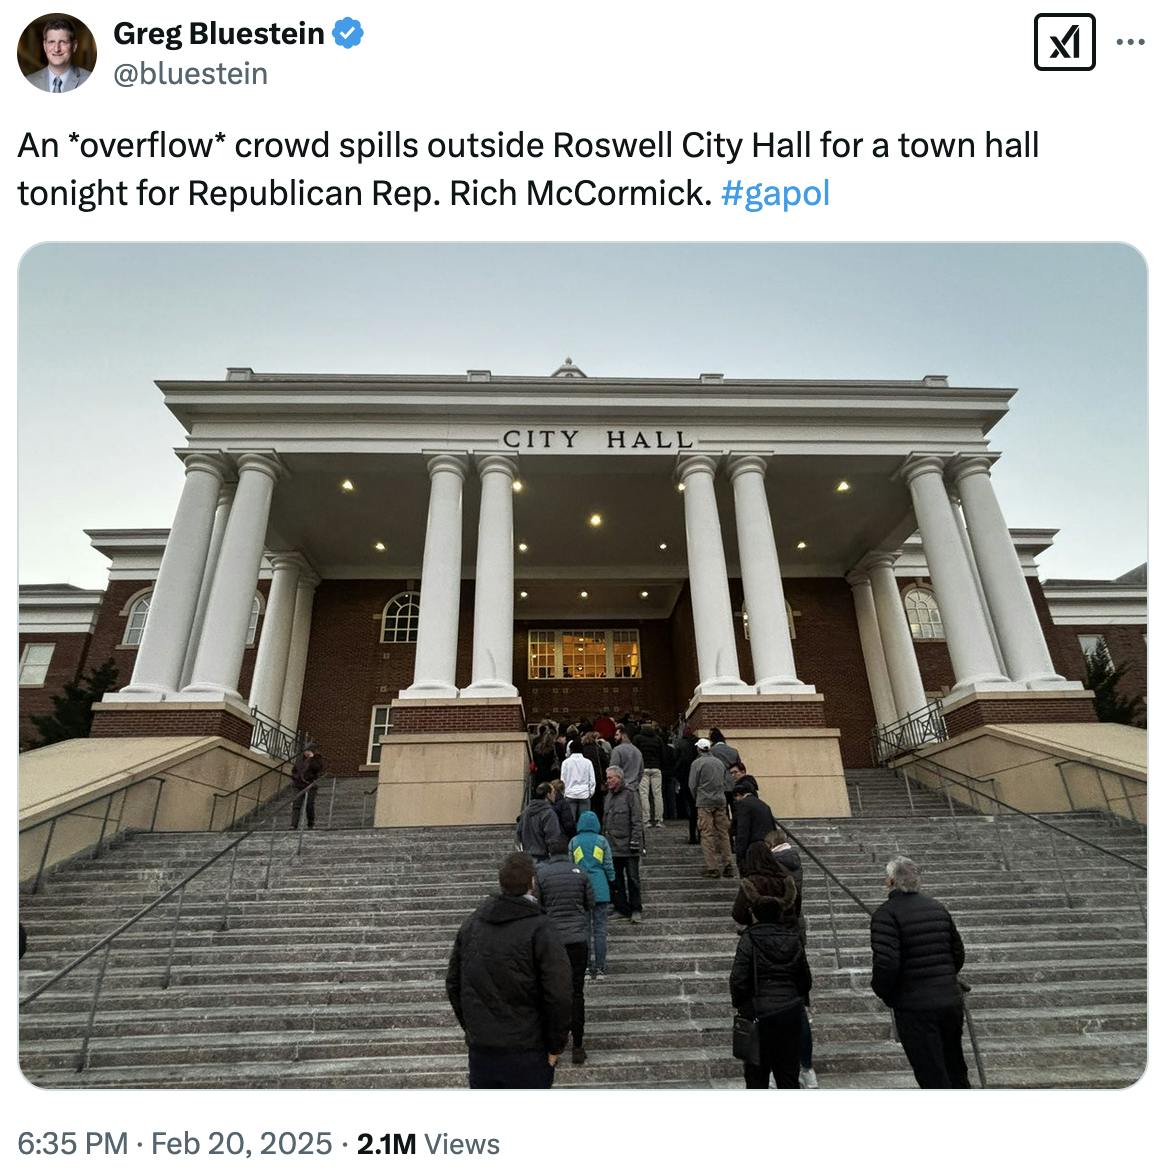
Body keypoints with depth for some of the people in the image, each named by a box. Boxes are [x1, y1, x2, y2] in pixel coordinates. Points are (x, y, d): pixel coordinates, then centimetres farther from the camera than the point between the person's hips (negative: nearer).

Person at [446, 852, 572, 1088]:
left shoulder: (471, 924, 3)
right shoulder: (541, 930, -17)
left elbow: (453, 984, 9)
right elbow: (559, 996, -19)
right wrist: (555, 1047, -6)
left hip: (479, 1049, 5)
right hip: (526, 1053, -5)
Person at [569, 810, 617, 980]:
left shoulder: (573, 842, 2)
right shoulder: (602, 841, 0)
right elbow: (608, 866, 2)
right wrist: (612, 880, 15)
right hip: (600, 889, -1)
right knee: (600, 928, 4)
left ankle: (588, 967, 9)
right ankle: (600, 968, 4)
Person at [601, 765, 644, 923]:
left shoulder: (630, 795, -9)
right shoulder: (609, 796, 13)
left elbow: (636, 821, -11)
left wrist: (635, 841, -14)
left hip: (628, 846, -7)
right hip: (612, 846, 7)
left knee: (633, 879, 2)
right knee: (615, 880, 10)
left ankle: (635, 910, 14)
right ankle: (621, 909, 21)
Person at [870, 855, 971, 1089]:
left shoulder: (886, 913, -15)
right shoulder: (937, 907, 7)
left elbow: (886, 963, -22)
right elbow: (958, 953, 14)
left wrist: (884, 993, -4)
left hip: (915, 1007, -7)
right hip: (951, 1001, 7)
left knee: (934, 1079, 4)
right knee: (956, 1071, 24)